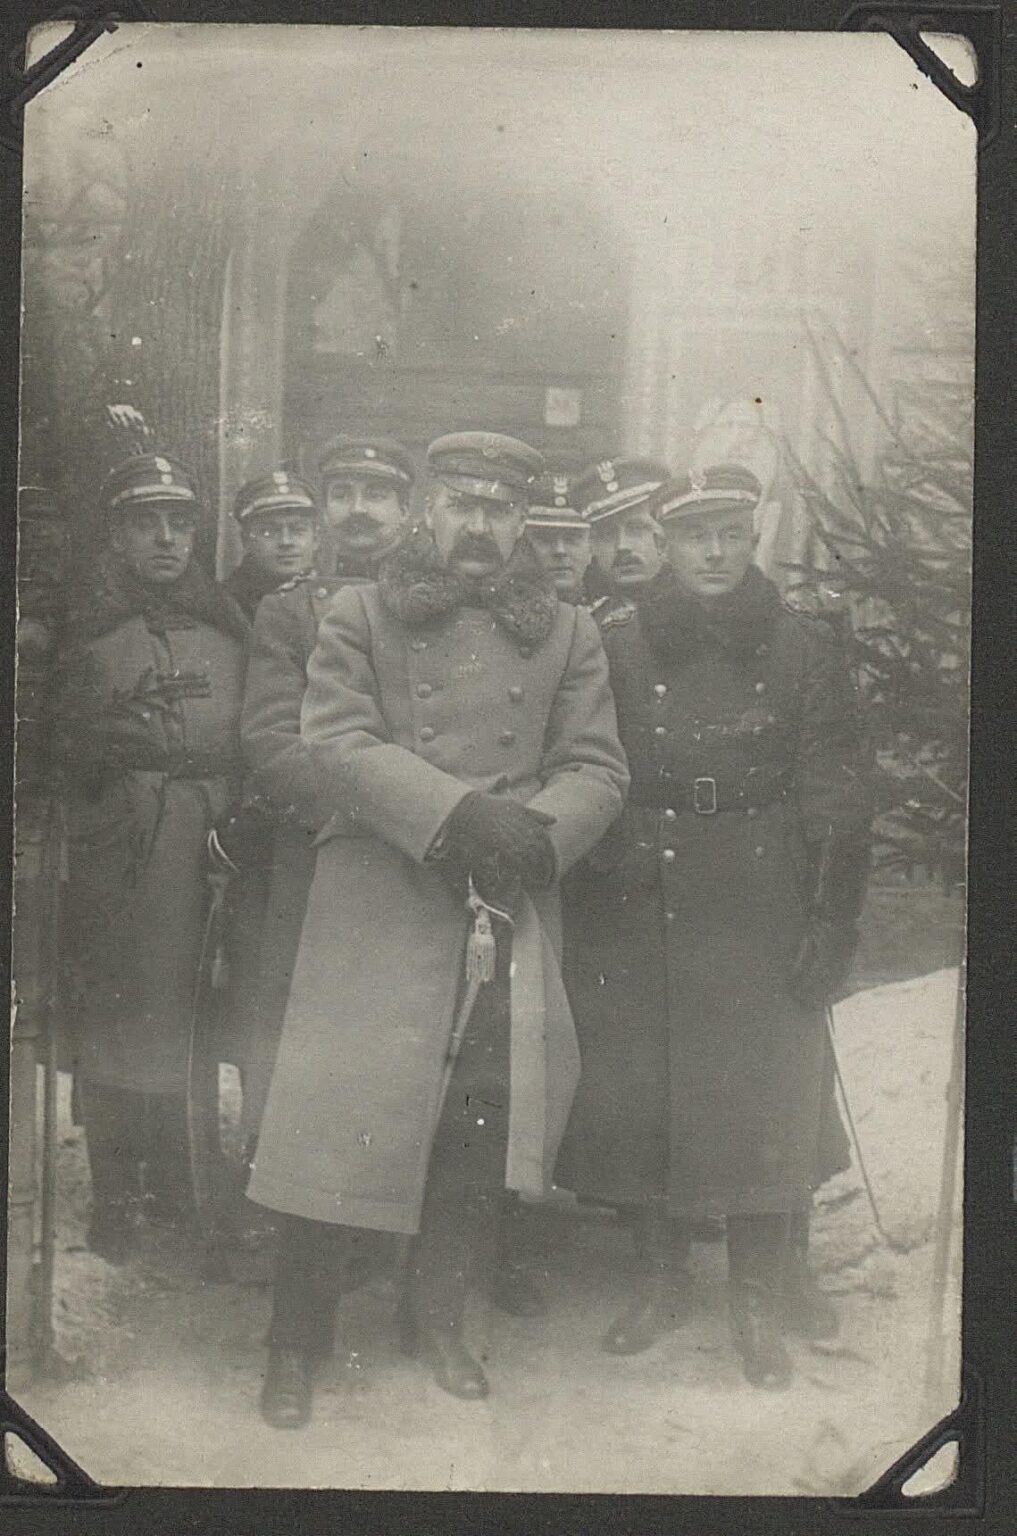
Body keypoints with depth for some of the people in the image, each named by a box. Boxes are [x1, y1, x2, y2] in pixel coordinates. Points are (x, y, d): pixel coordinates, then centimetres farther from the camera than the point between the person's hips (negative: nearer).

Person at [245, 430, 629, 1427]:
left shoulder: (565, 633, 14)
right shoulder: (359, 617, 7)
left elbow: (598, 768, 7)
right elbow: (335, 745, -6)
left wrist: (534, 832, -14)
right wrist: (461, 812, -17)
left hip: (512, 912, 3)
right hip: (376, 905, -2)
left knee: (483, 1123, 5)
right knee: (338, 1116, -4)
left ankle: (437, 1321, 26)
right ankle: (296, 1344, 13)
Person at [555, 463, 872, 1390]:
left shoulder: (803, 648, 2)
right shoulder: (617, 642, 1)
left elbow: (837, 798, 1)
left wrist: (831, 924, -4)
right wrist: (597, 885, -3)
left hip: (760, 912, 0)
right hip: (638, 911, 1)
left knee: (764, 1099, 2)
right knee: (639, 1093, 7)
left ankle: (759, 1302, 19)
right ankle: (659, 1278, 28)